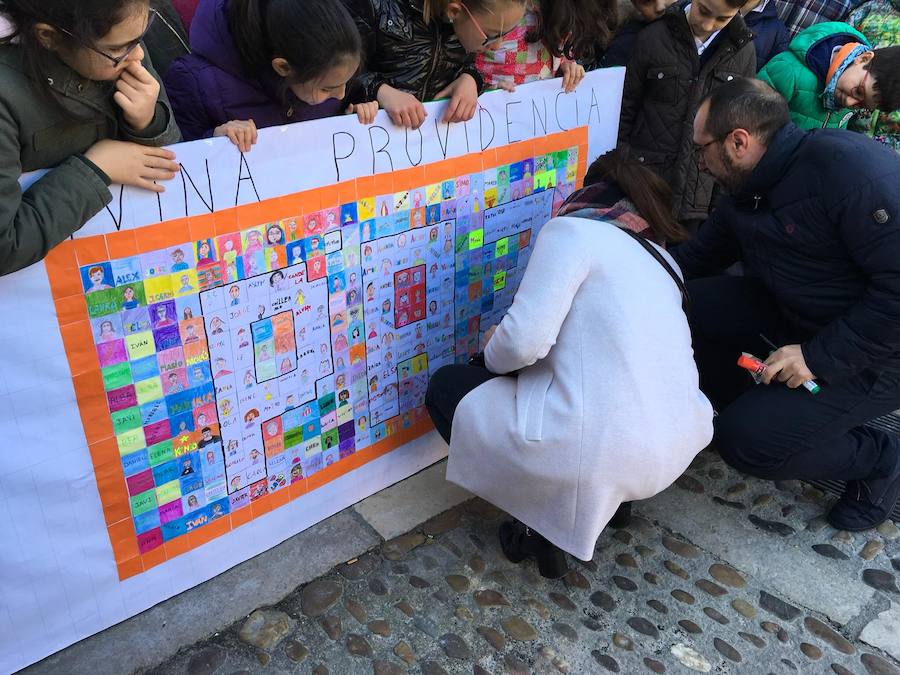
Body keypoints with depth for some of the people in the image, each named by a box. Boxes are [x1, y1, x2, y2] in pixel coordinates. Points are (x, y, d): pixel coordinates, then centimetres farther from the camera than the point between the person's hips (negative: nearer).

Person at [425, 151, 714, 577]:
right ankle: (612, 497, 22)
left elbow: (523, 341, -15)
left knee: (446, 388, 14)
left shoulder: (572, 229, -4)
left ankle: (548, 521, 8)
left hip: (602, 452, -8)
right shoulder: (659, 258, 18)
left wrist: (492, 348, 8)